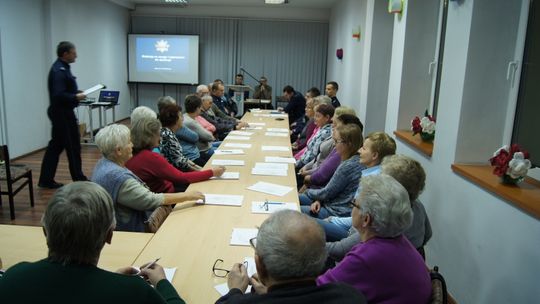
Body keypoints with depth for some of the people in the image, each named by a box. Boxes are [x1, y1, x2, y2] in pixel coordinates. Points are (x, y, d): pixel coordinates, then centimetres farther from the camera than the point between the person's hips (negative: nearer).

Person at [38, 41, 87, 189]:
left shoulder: (62, 68, 12)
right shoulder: (59, 70, -20)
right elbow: (59, 95, -27)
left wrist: (77, 92, 8)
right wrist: (76, 97, -16)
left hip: (60, 113, 10)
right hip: (62, 114, -10)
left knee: (55, 145, 11)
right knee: (73, 146, 0)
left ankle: (46, 180, 17)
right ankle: (78, 179, 12)